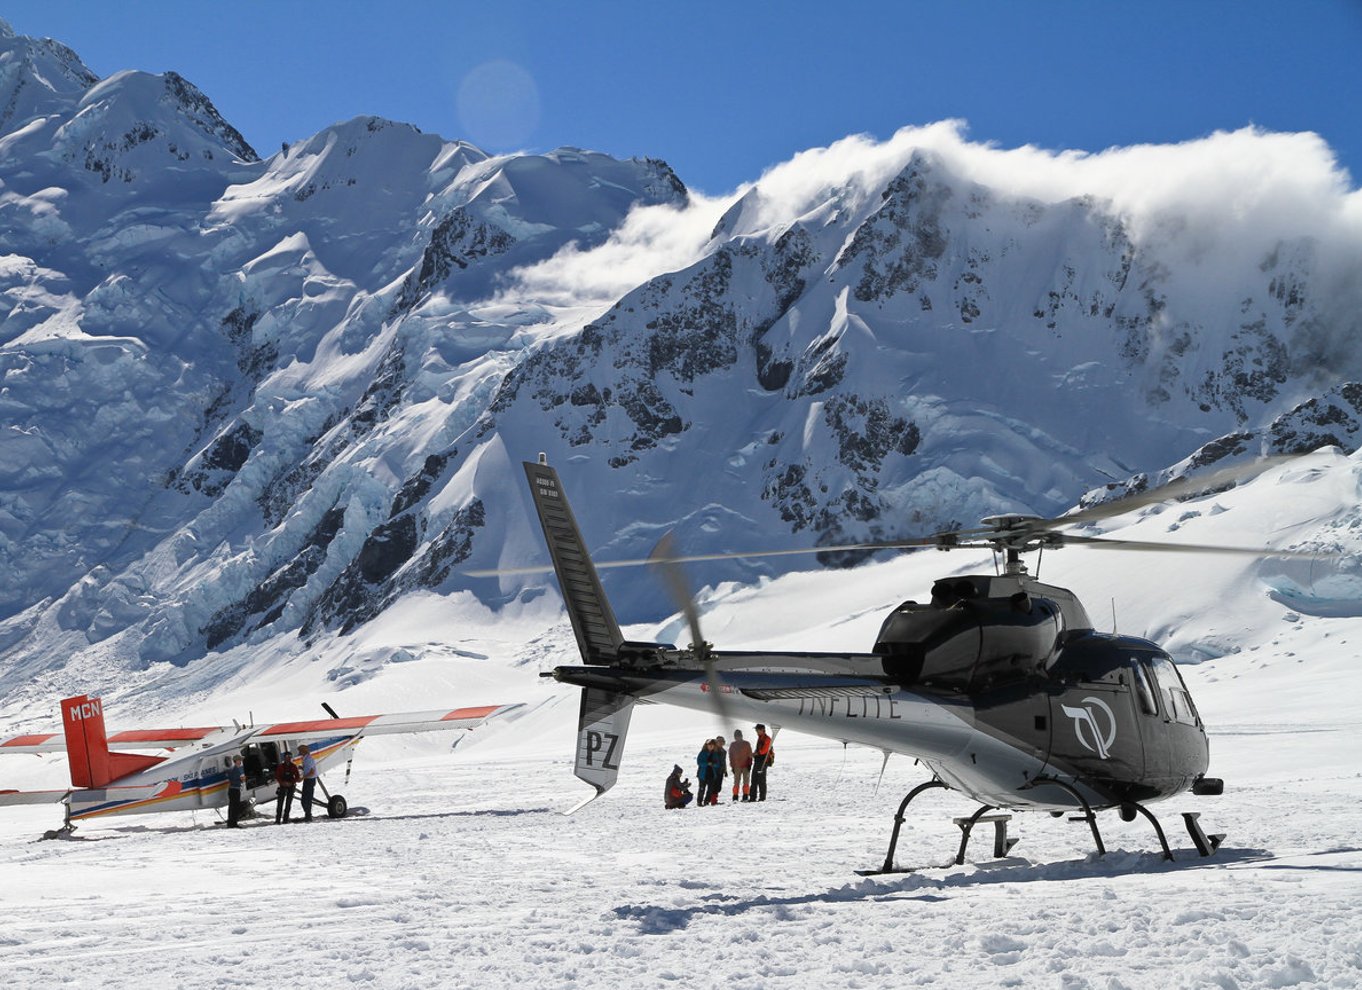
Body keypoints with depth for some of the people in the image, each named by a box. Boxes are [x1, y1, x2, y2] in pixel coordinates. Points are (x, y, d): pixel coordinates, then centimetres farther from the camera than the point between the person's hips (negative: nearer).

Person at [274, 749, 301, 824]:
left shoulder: (294, 766, 5)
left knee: (288, 803, 0)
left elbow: (297, 777, 6)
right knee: (280, 802, -8)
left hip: (291, 786, 1)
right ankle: (278, 819, -9)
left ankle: (285, 819, 3)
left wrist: (291, 783, -10)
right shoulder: (281, 766, 3)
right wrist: (283, 783, -13)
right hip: (282, 786, -1)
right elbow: (277, 777, 2)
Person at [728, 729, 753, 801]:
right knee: (736, 782, -4)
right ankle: (735, 797, -3)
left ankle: (745, 796, 2)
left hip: (746, 766, 0)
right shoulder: (733, 745, 6)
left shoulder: (746, 744, 5)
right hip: (737, 767, 0)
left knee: (746, 782, 0)